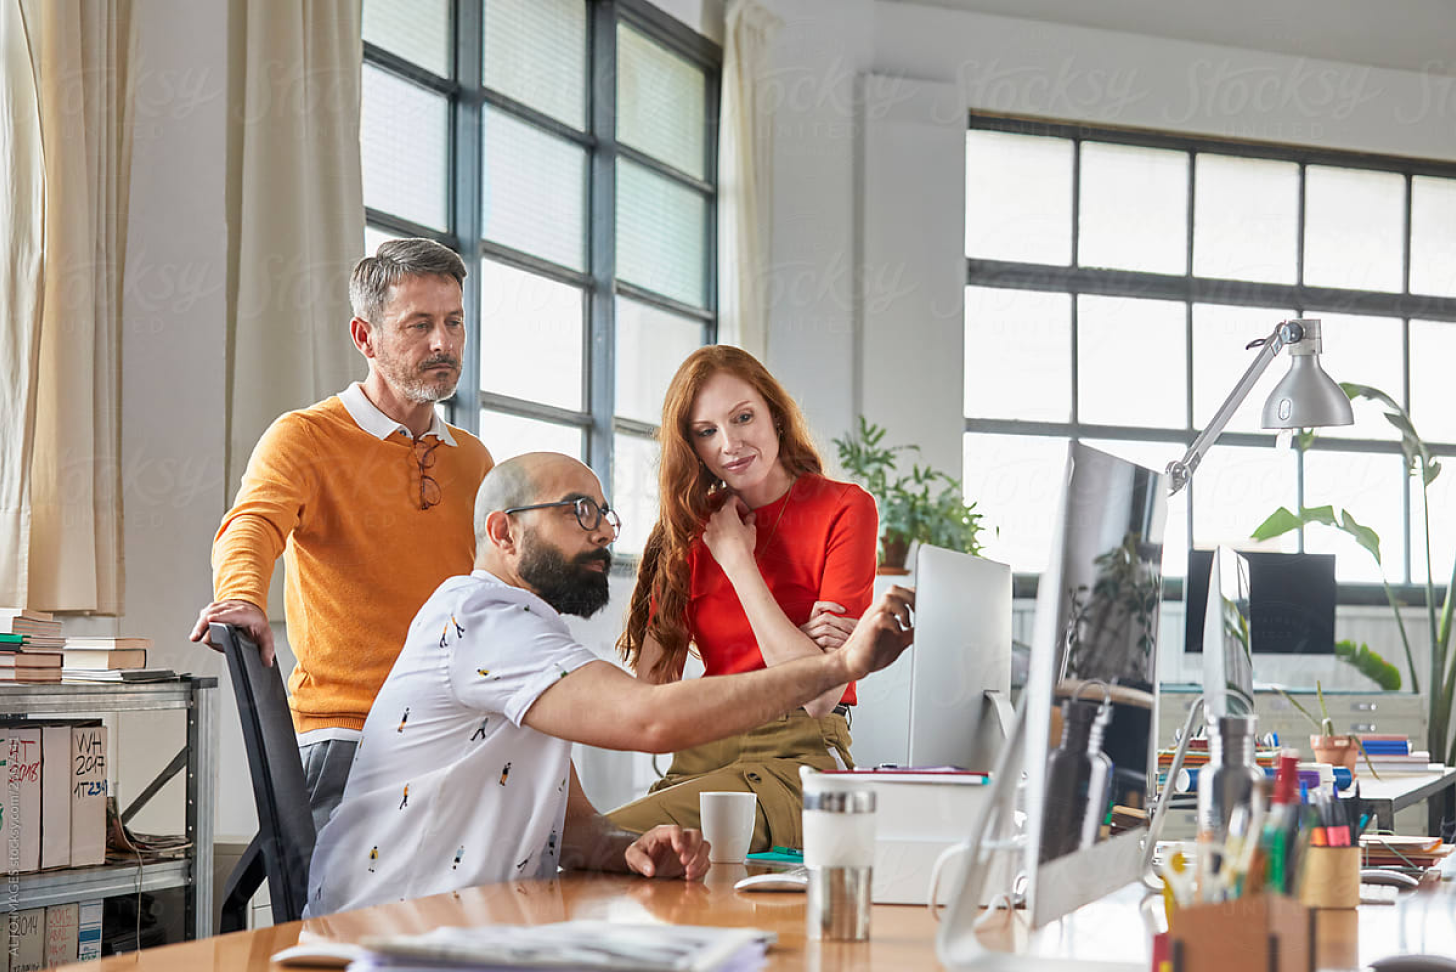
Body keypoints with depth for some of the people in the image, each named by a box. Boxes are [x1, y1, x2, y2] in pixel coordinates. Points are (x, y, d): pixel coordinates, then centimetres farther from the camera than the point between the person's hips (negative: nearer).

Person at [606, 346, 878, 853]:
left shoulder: (844, 509, 0)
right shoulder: (692, 527, 15)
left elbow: (820, 694, -10)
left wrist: (737, 559, -5)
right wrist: (796, 643, -7)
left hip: (794, 759, -5)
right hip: (697, 762, 5)